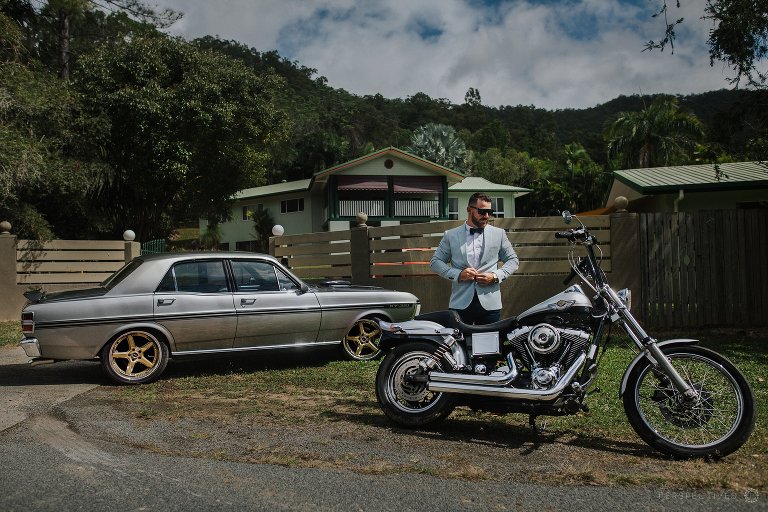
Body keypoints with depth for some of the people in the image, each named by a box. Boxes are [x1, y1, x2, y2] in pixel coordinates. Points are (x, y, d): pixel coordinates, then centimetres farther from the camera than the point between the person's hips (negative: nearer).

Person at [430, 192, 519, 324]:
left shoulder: (499, 234, 10)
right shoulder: (451, 235, 8)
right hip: (460, 303, -1)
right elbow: (435, 262, 8)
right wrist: (457, 274, -8)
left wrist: (496, 276, -4)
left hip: (490, 304, 1)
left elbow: (513, 260, 14)